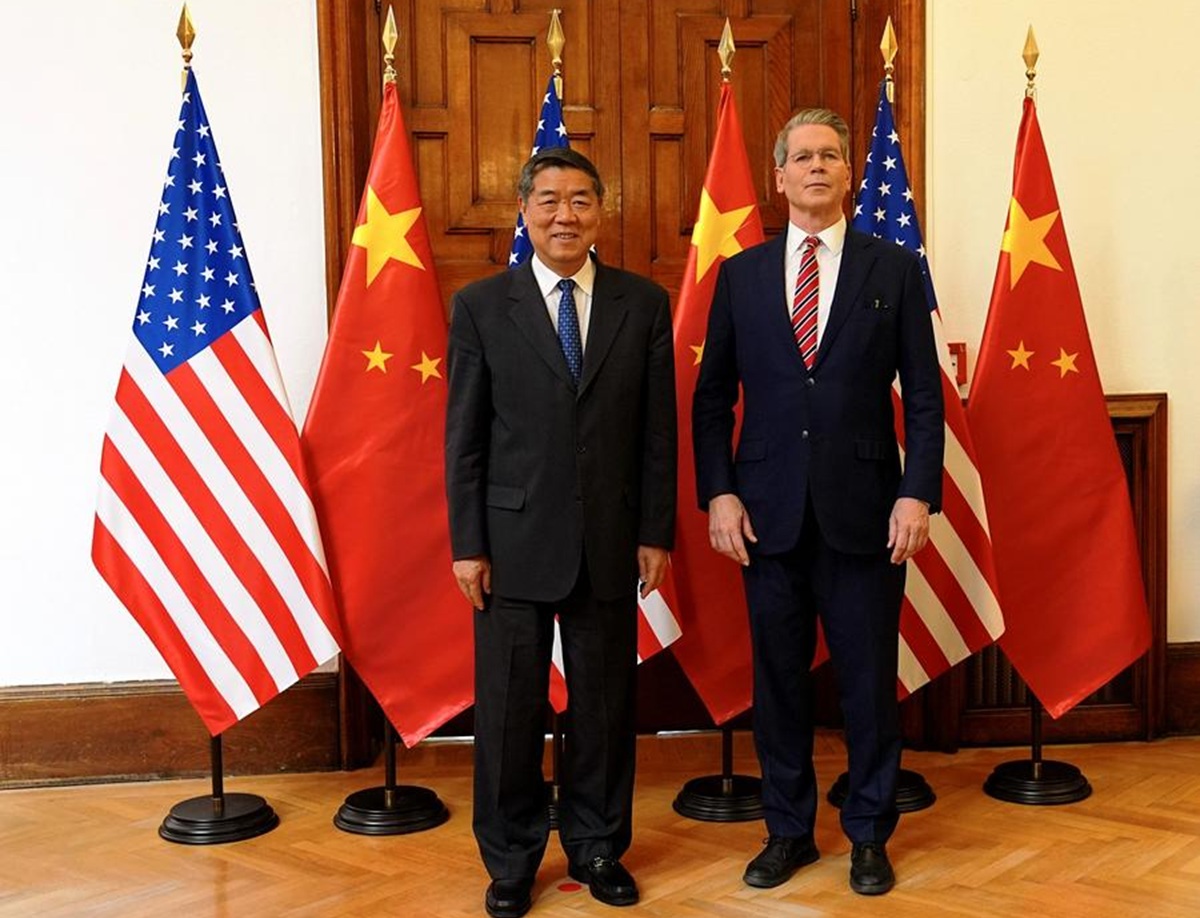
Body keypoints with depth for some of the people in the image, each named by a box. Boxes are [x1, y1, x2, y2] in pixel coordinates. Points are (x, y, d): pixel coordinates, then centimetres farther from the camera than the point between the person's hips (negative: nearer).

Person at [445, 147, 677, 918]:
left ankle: (598, 847, 30)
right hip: (514, 539, -1)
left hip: (610, 541, 1)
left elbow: (659, 429, 4)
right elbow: (464, 435, 0)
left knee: (605, 702, 11)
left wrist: (657, 532, 1)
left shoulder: (644, 303, 3)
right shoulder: (481, 305, 0)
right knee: (509, 708, 7)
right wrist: (467, 544, -4)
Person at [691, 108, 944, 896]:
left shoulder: (895, 269, 3)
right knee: (778, 679, 10)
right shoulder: (741, 274, 7)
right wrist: (718, 493, -3)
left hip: (865, 509, -1)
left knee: (870, 679, 7)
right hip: (769, 512, 2)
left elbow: (924, 394, 1)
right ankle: (789, 830, 26)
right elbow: (713, 397, 7)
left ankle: (870, 835, 24)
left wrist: (918, 493, -9)